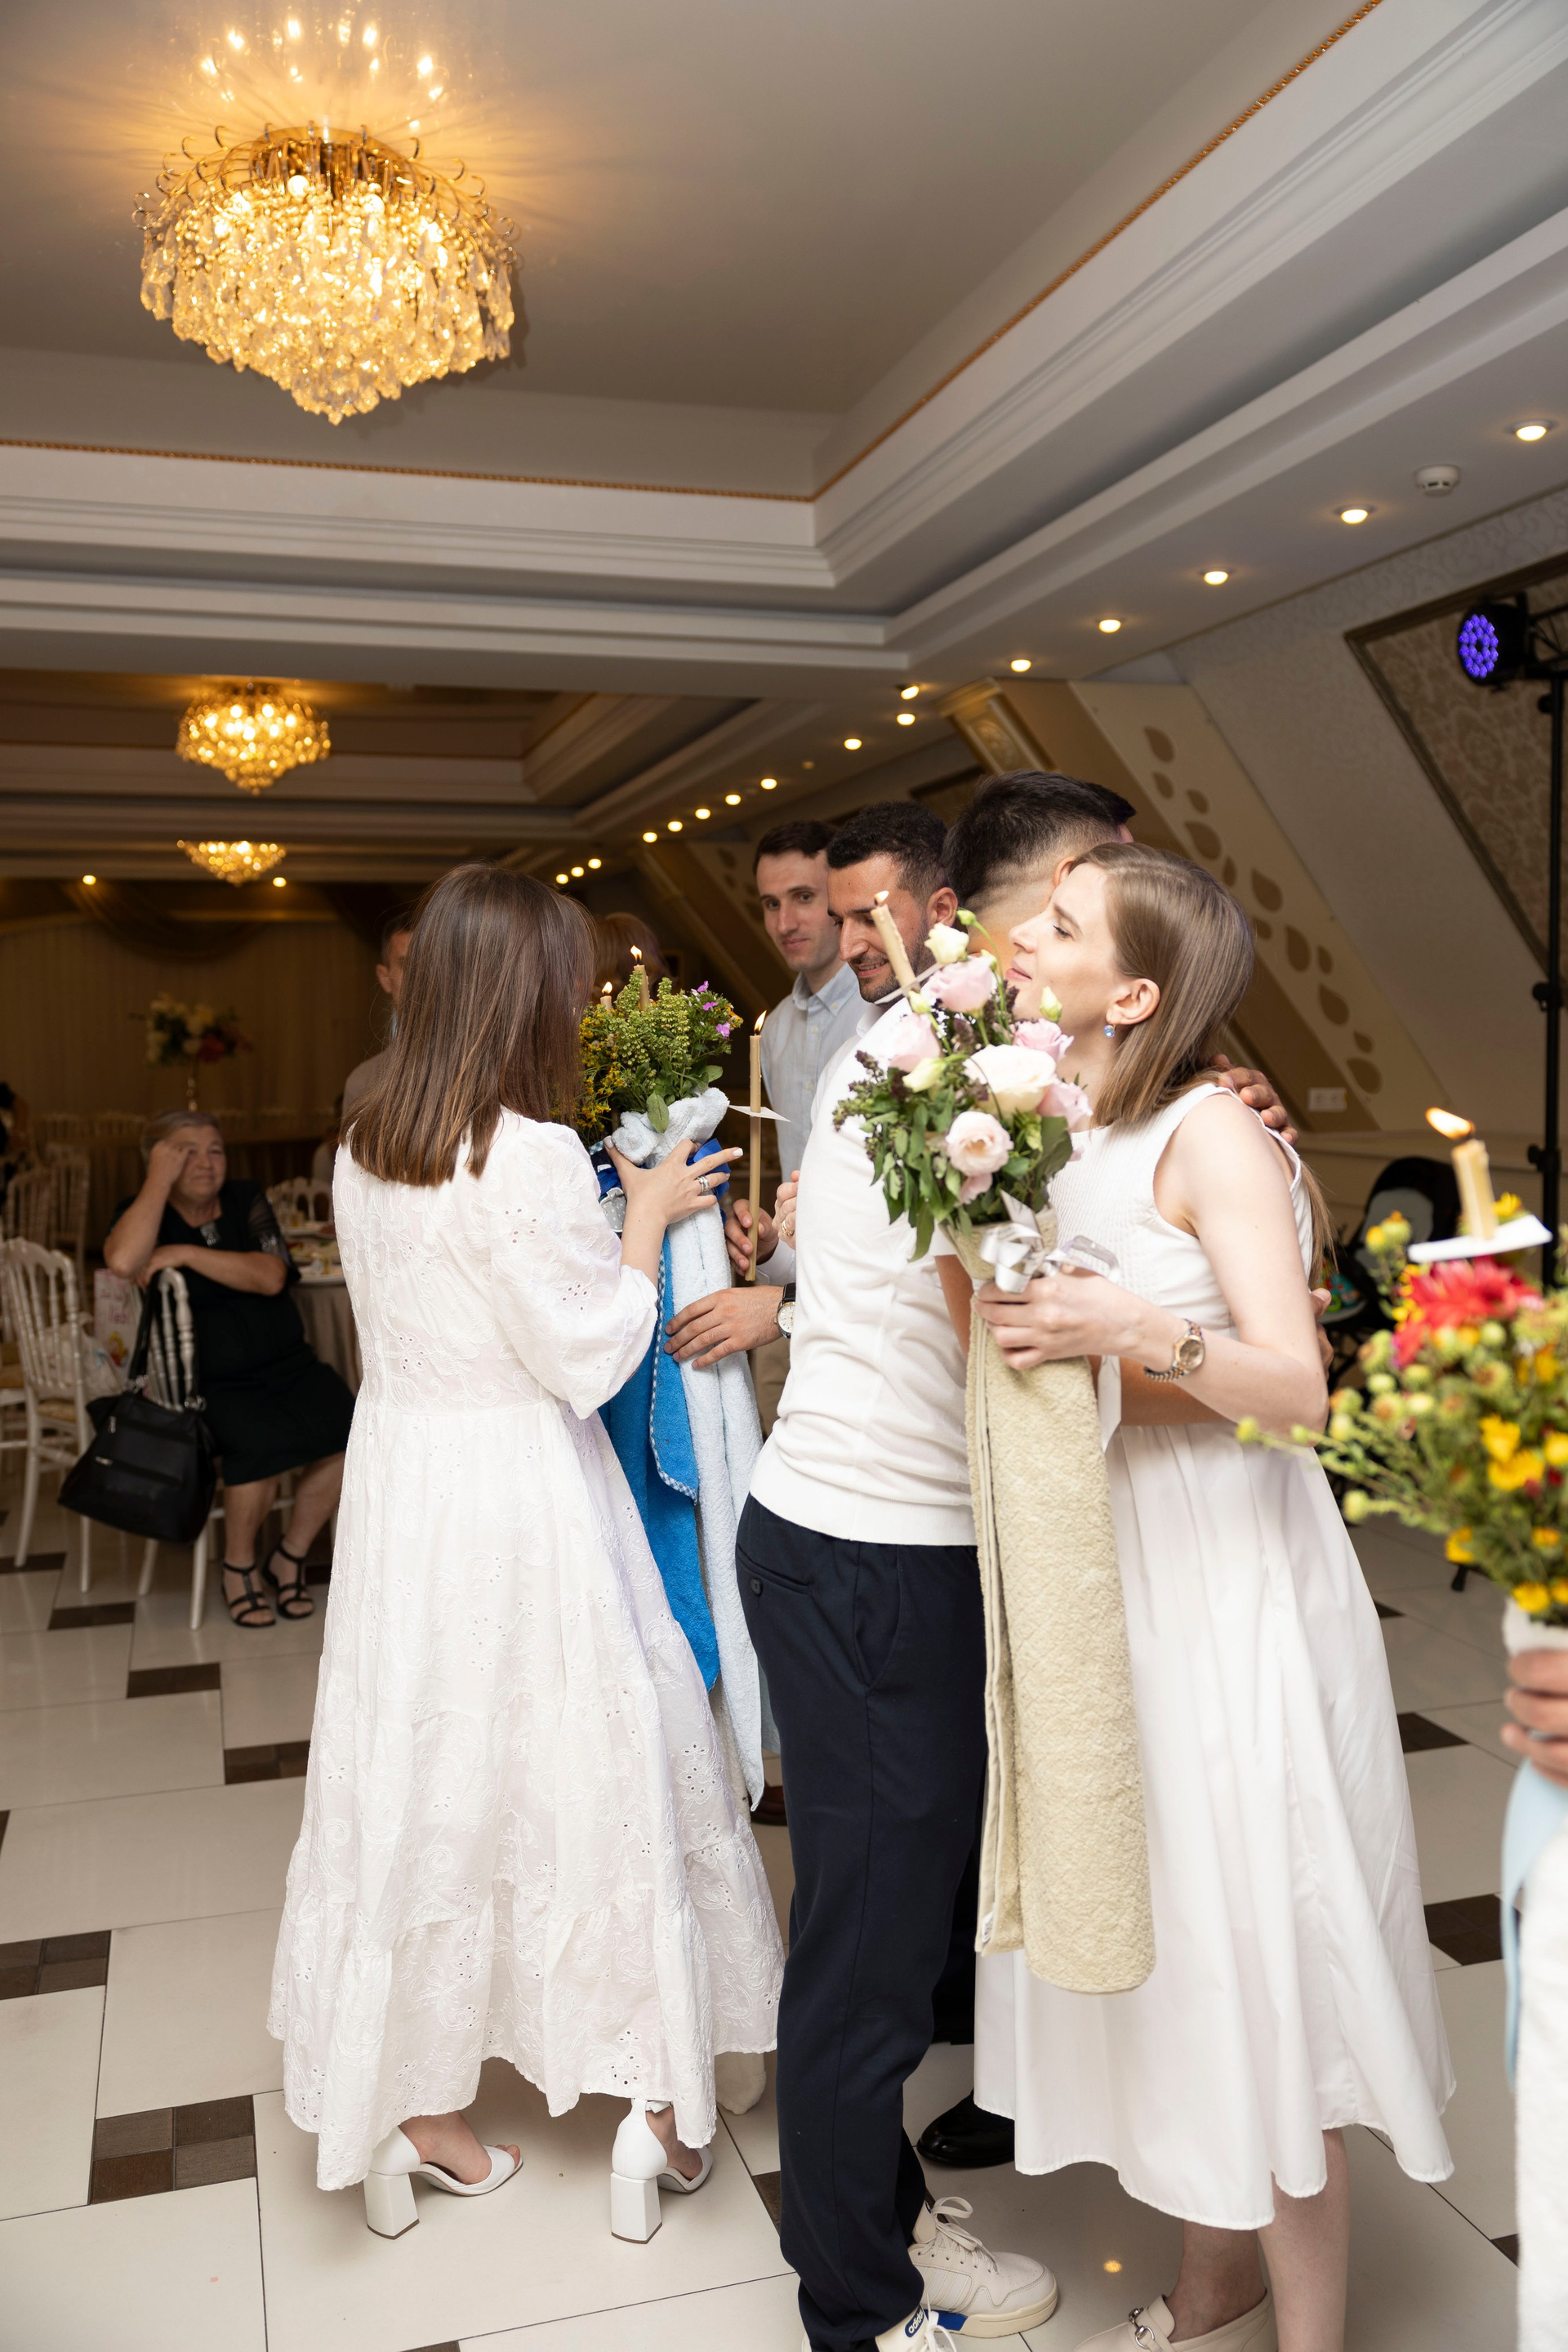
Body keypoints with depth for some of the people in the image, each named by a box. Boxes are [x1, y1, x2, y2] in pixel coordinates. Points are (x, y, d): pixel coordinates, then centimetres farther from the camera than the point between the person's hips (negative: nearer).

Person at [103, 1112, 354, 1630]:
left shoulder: (245, 1200, 8)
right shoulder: (142, 1213, 0)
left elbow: (270, 1277, -10)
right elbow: (123, 1261, -27)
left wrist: (183, 1253, -17)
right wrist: (162, 1177, -18)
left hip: (286, 1362, 4)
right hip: (210, 1383, -4)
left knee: (344, 1431, -21)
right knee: (260, 1446, -32)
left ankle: (291, 1555, 2)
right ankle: (239, 1565, -2)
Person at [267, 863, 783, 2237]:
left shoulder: (365, 1152, 4)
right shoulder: (531, 1155, -20)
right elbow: (586, 1359, -16)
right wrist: (645, 1219, -4)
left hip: (398, 1488, 7)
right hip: (521, 1496, -7)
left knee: (419, 1780, 16)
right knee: (586, 1768, 9)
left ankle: (413, 2113, 32)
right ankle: (656, 2101, 24)